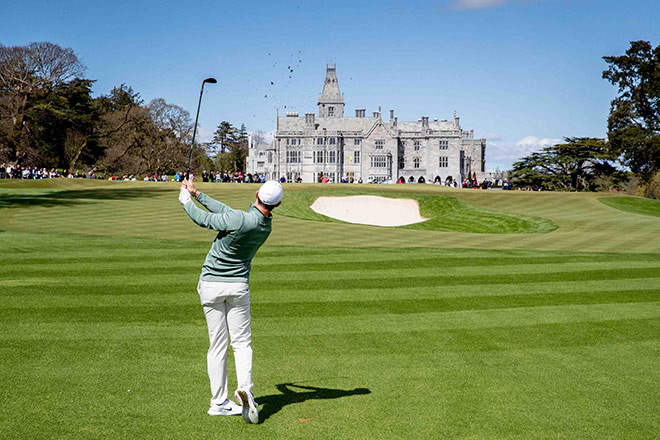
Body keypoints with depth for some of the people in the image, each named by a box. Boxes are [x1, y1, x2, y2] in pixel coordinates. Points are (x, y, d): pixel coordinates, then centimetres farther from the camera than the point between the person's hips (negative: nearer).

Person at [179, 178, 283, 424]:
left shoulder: (240, 220, -23)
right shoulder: (266, 226, -2)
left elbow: (204, 219, -9)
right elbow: (227, 213, 5)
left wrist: (186, 199, 9)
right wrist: (197, 195, 11)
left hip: (210, 285, -3)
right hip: (238, 286, 3)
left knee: (217, 344, 5)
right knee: (241, 342, 8)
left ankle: (219, 402, 9)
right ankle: (245, 387, -16)